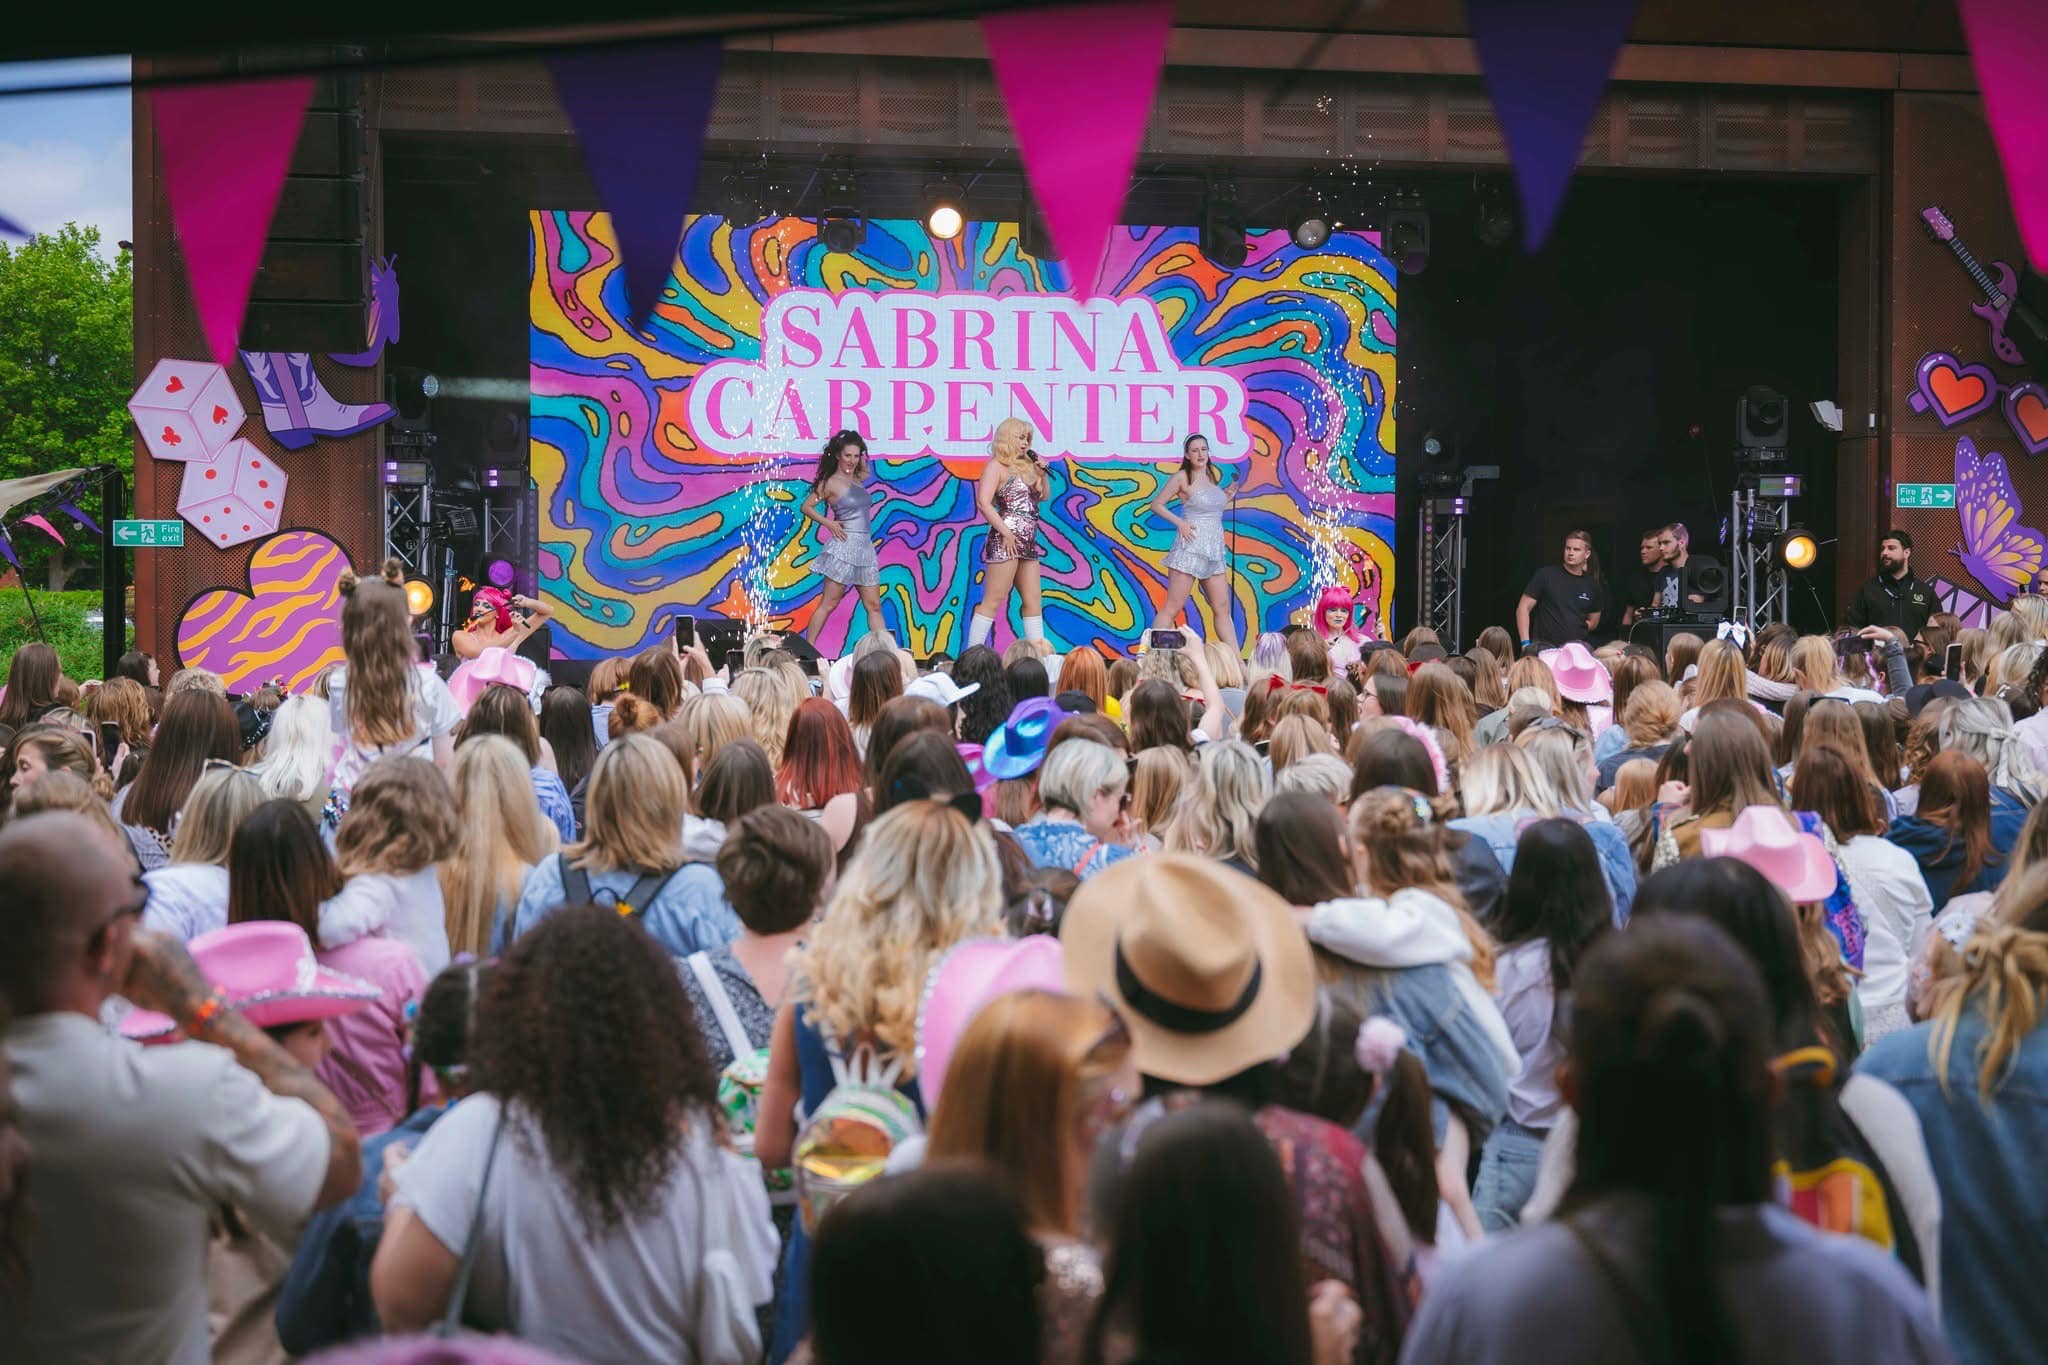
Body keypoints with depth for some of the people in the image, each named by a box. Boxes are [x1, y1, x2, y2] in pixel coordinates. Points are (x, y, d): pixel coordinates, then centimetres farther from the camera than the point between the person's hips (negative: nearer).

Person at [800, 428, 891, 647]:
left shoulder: (858, 480, 15)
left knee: (874, 606, 5)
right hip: (845, 546, -7)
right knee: (828, 603, -5)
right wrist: (828, 523, -11)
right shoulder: (831, 483, -5)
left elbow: (866, 470, 38)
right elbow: (806, 507, -2)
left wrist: (861, 458, 18)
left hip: (865, 547, 7)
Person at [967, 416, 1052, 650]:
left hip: (1027, 543, 9)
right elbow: (983, 502, -16)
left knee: (1033, 602, 9)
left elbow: (1044, 496, 29)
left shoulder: (1025, 467, 20)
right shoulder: (996, 466, -4)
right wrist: (1006, 532, -19)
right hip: (1007, 541, -9)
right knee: (993, 601, -9)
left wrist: (1043, 474, 11)